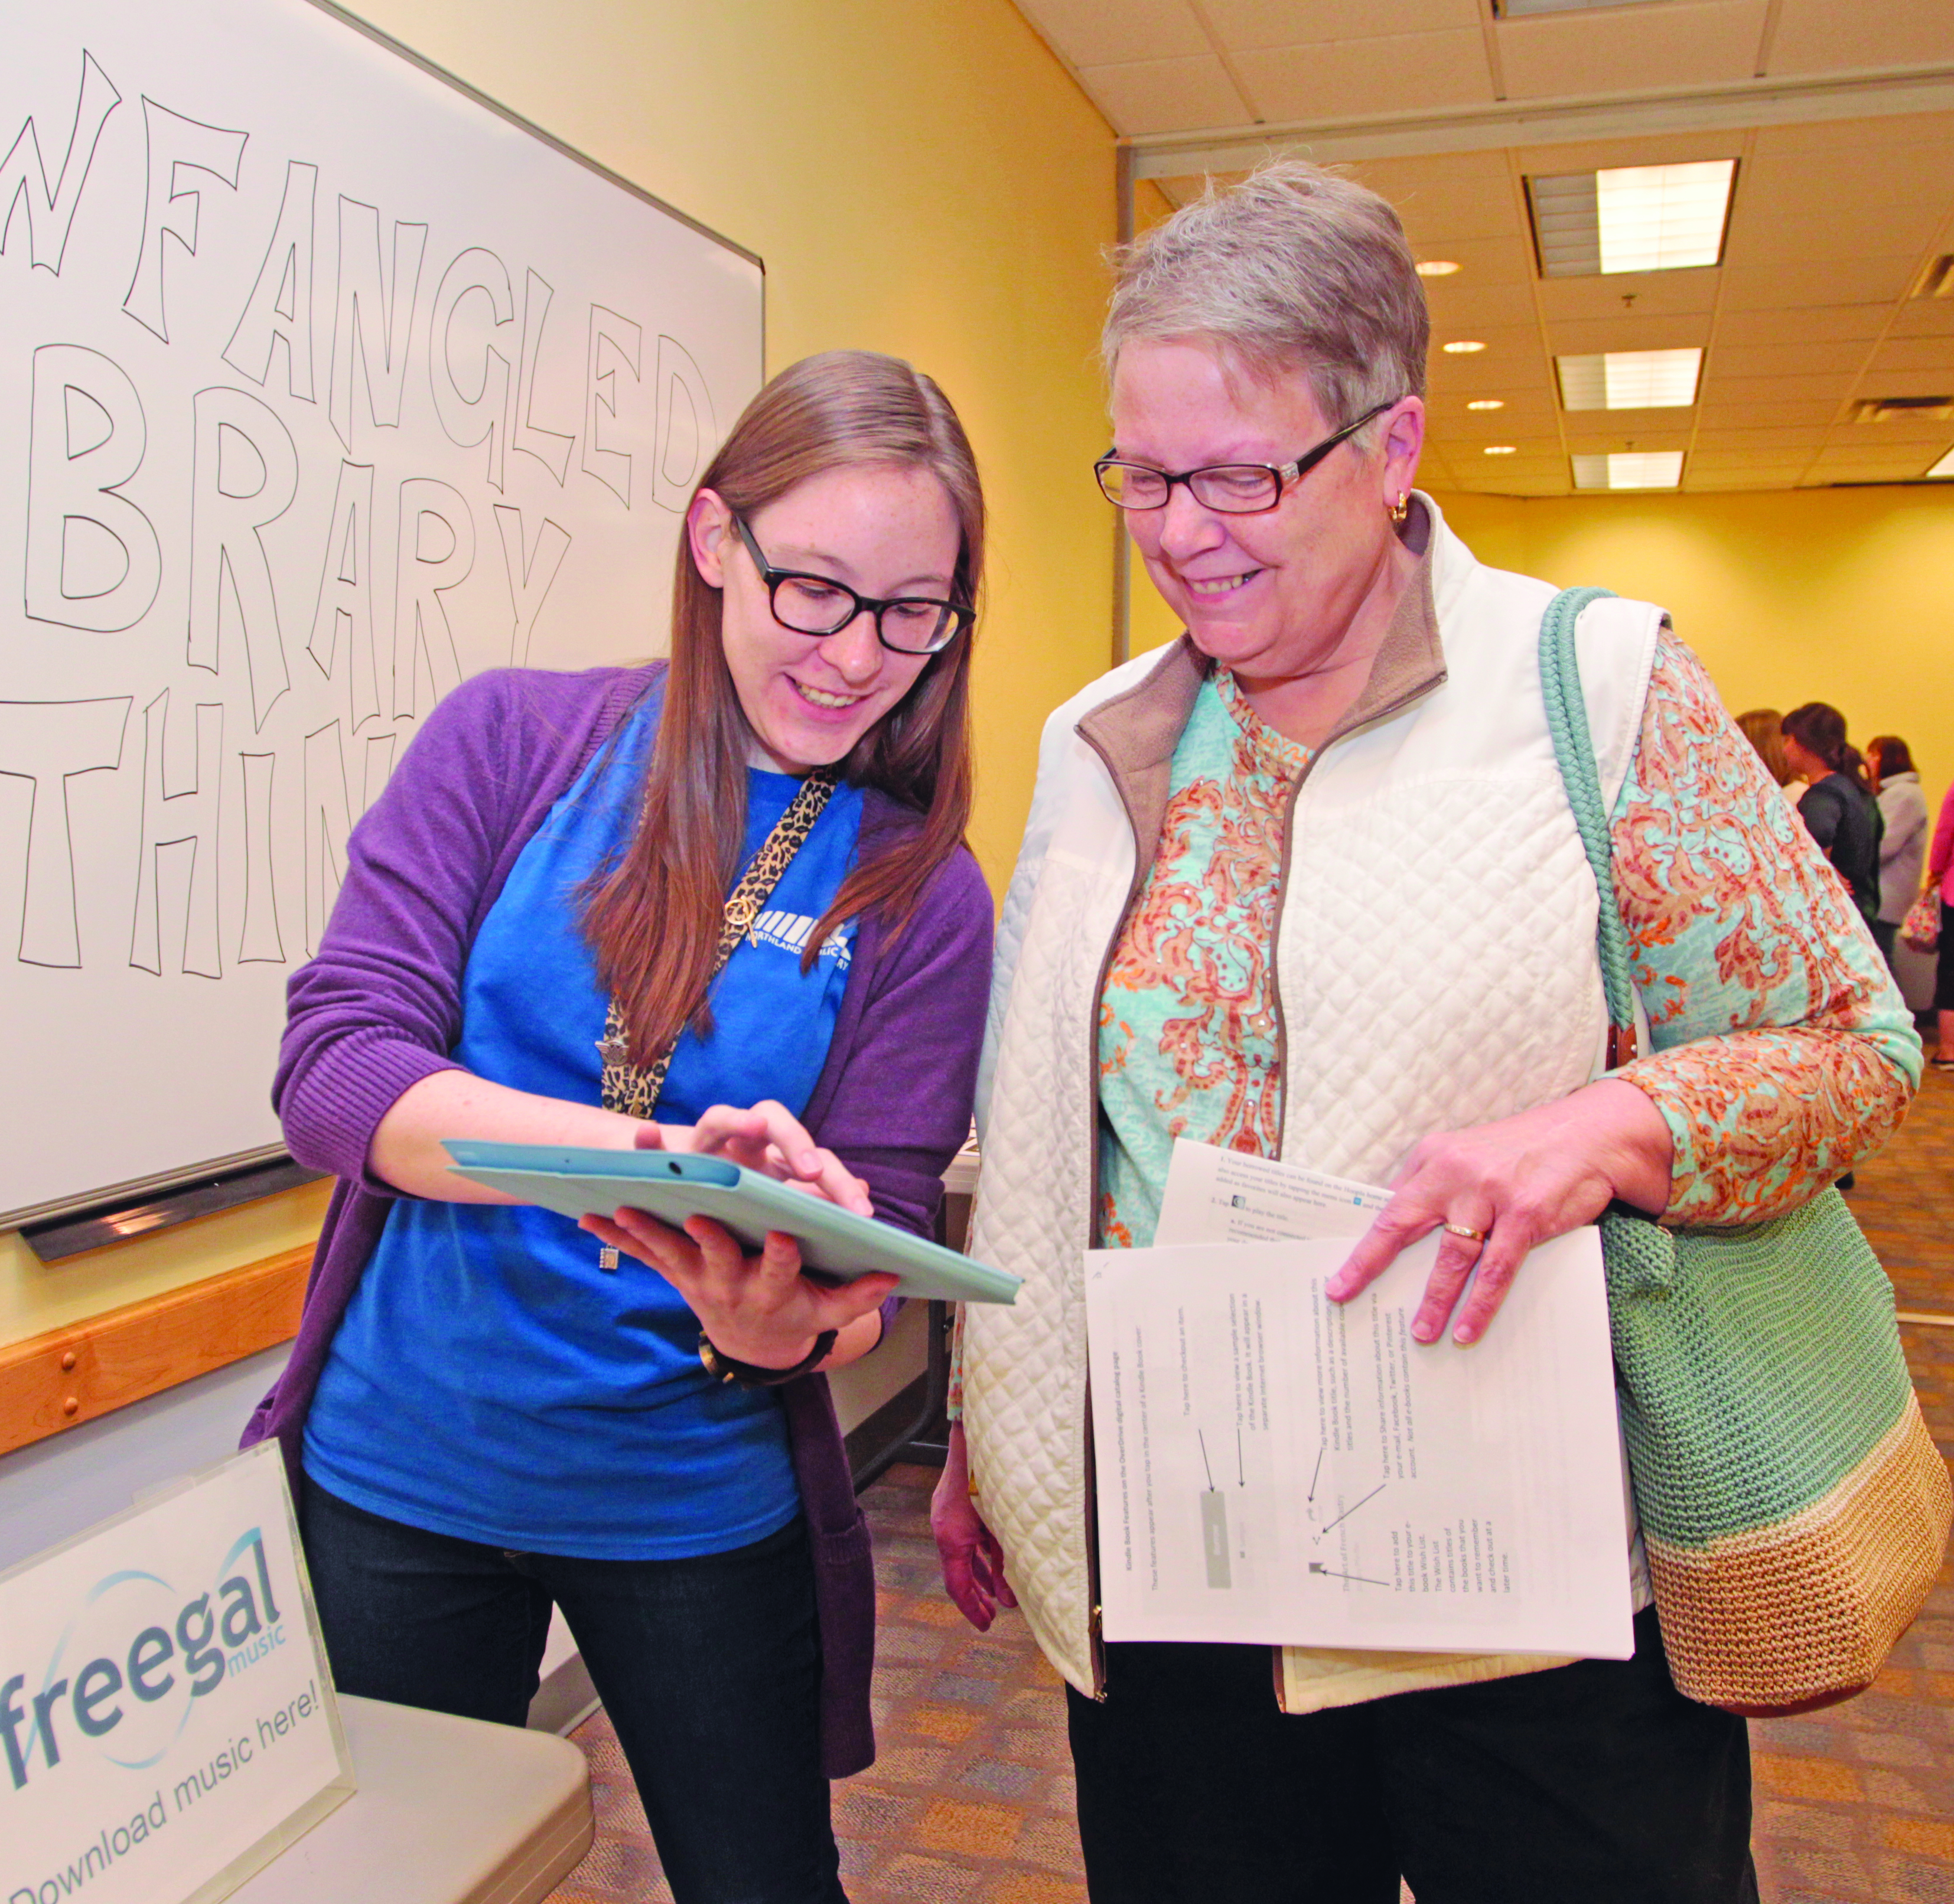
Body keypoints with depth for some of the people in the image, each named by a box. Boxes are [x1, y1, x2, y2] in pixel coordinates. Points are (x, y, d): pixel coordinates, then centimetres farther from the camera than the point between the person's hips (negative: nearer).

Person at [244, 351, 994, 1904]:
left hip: (698, 1503, 0)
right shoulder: (512, 742, -7)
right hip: (392, 1475, 1)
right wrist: (651, 1154, -32)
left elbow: (876, 1238, -6)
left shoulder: (921, 896, -6)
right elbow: (332, 1061, -15)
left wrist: (778, 1329, -31)